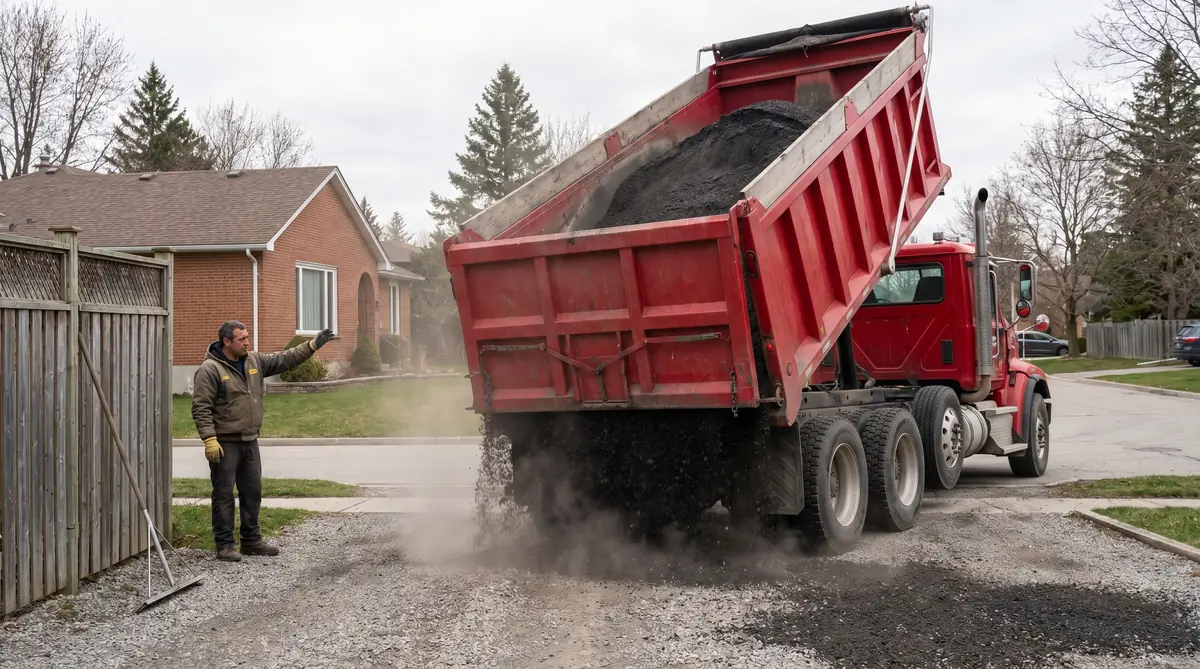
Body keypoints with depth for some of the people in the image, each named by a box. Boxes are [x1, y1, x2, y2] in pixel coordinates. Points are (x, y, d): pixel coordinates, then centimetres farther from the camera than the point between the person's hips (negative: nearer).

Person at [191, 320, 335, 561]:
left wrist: (313, 345, 4)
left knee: (253, 492, 12)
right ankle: (224, 545, 8)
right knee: (224, 494, 0)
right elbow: (201, 408, -16)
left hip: (250, 441, 7)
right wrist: (210, 440, -23)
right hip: (225, 444, -7)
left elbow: (284, 360, 12)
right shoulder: (209, 369, -13)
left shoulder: (254, 360, 8)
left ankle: (251, 541, 23)